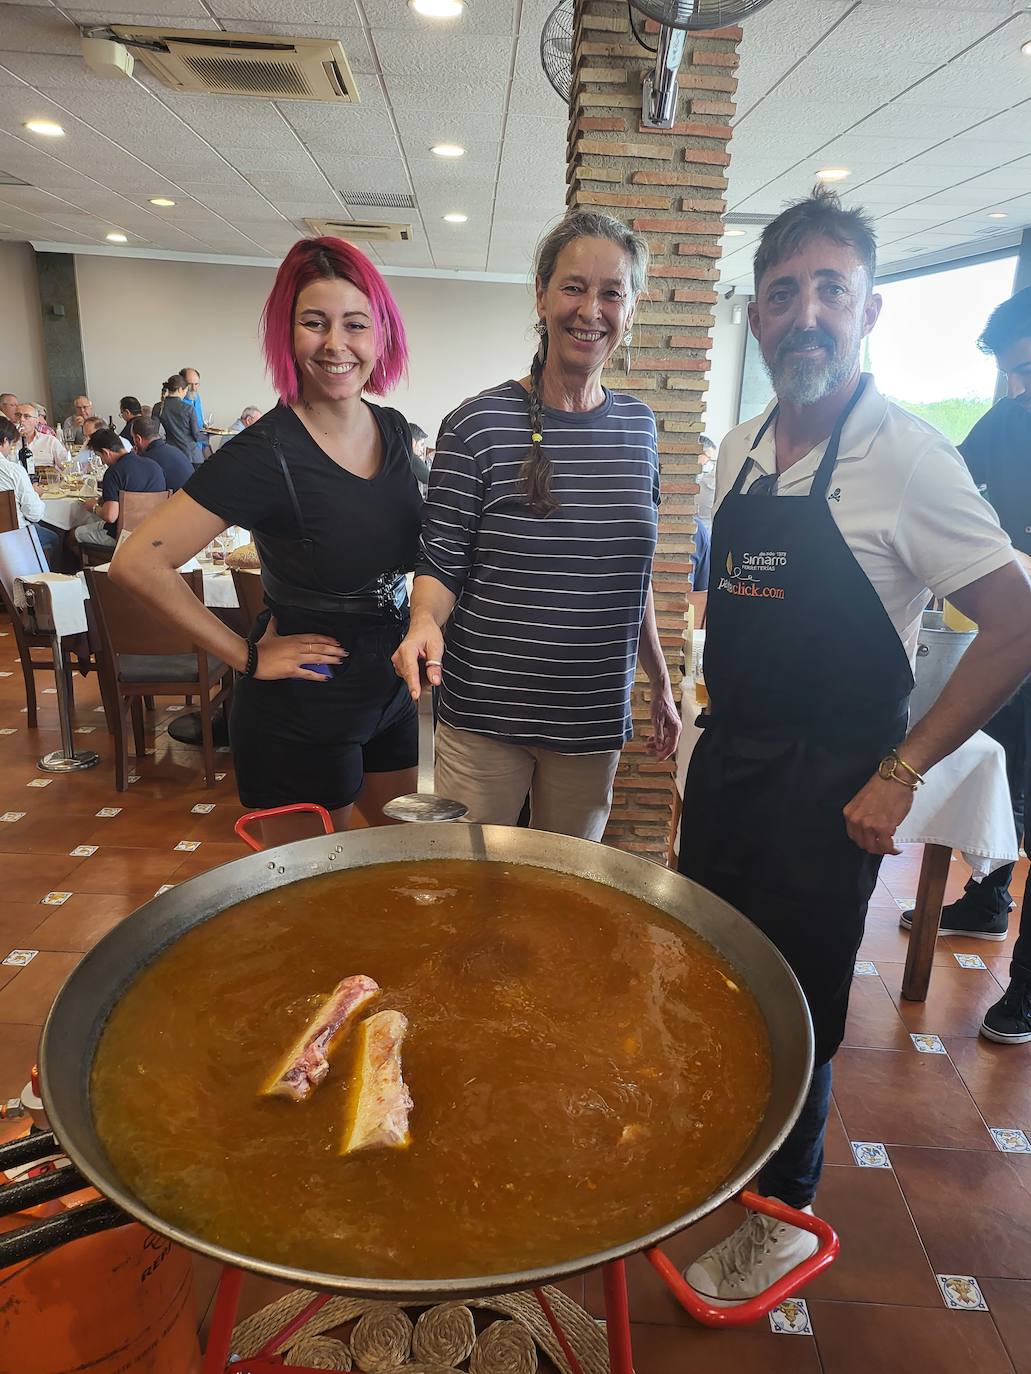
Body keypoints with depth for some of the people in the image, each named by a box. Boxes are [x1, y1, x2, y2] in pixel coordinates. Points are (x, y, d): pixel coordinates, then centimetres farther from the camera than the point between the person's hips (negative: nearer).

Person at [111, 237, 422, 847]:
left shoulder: (394, 430, 0)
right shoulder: (265, 454, -21)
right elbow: (138, 561, -22)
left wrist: (419, 632, 6)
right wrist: (247, 656, -17)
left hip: (392, 692, 7)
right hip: (304, 718, -6)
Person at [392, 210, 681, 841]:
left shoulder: (638, 426, 5)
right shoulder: (479, 424, -9)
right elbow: (441, 564, -6)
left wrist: (661, 683, 15)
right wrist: (425, 621, -28)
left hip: (595, 719, 4)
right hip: (485, 716, -3)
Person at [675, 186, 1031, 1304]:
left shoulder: (907, 458, -15)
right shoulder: (740, 452, 6)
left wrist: (898, 774, -16)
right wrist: (711, 729, 10)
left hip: (824, 788, -6)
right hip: (725, 760, 7)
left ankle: (783, 1213, 35)